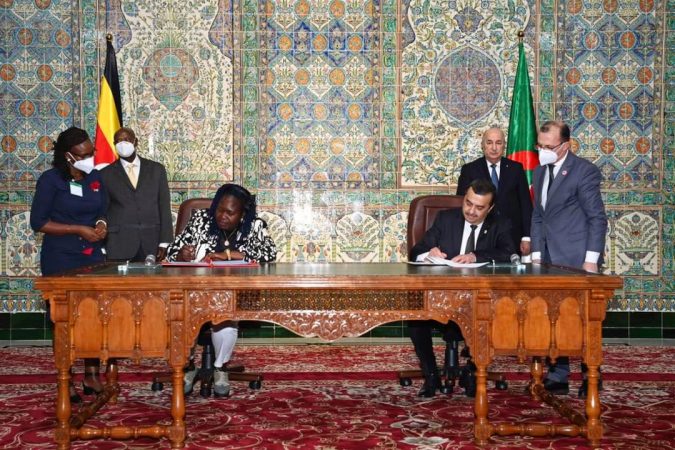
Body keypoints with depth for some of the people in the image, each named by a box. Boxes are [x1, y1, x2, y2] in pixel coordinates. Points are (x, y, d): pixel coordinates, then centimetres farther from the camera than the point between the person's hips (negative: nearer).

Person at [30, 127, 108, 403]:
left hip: (92, 257, 4)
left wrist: (101, 226, -8)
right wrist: (78, 230, -17)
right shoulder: (51, 180, -8)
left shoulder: (96, 178, 7)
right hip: (60, 261, -4)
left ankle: (92, 377, 14)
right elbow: (38, 222, -10)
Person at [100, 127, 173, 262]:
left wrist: (164, 242, 0)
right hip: (119, 246, -1)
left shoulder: (156, 169, 10)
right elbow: (103, 211, 7)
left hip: (152, 245, 1)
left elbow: (164, 207, 7)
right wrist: (103, 249, 0)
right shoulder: (106, 174, 7)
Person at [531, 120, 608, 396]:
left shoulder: (584, 171, -8)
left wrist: (591, 260, -14)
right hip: (550, 260, 7)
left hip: (577, 260, -6)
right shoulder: (540, 172, 13)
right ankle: (557, 378, 17)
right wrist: (537, 254, 7)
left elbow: (597, 218, -10)